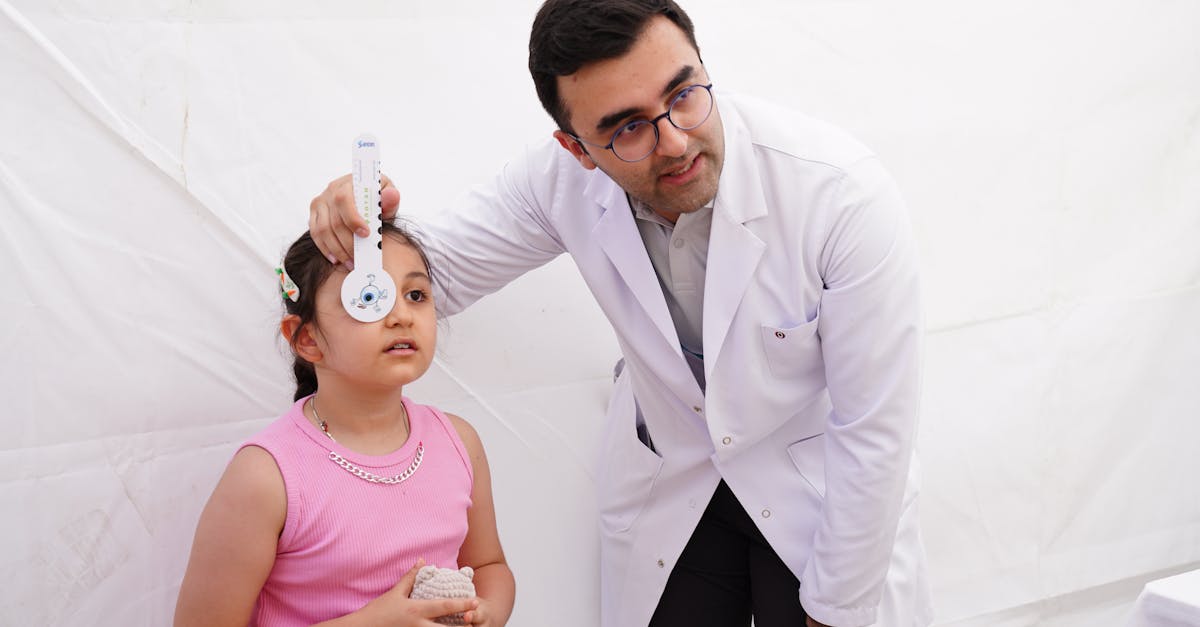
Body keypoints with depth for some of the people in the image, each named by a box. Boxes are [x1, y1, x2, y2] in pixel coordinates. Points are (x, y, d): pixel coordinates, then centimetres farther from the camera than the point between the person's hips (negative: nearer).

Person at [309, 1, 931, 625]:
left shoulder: (845, 192, -31)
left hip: (820, 482, -2)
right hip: (671, 479, 3)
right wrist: (360, 221, -28)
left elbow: (871, 434, -23)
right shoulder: (564, 178, -20)